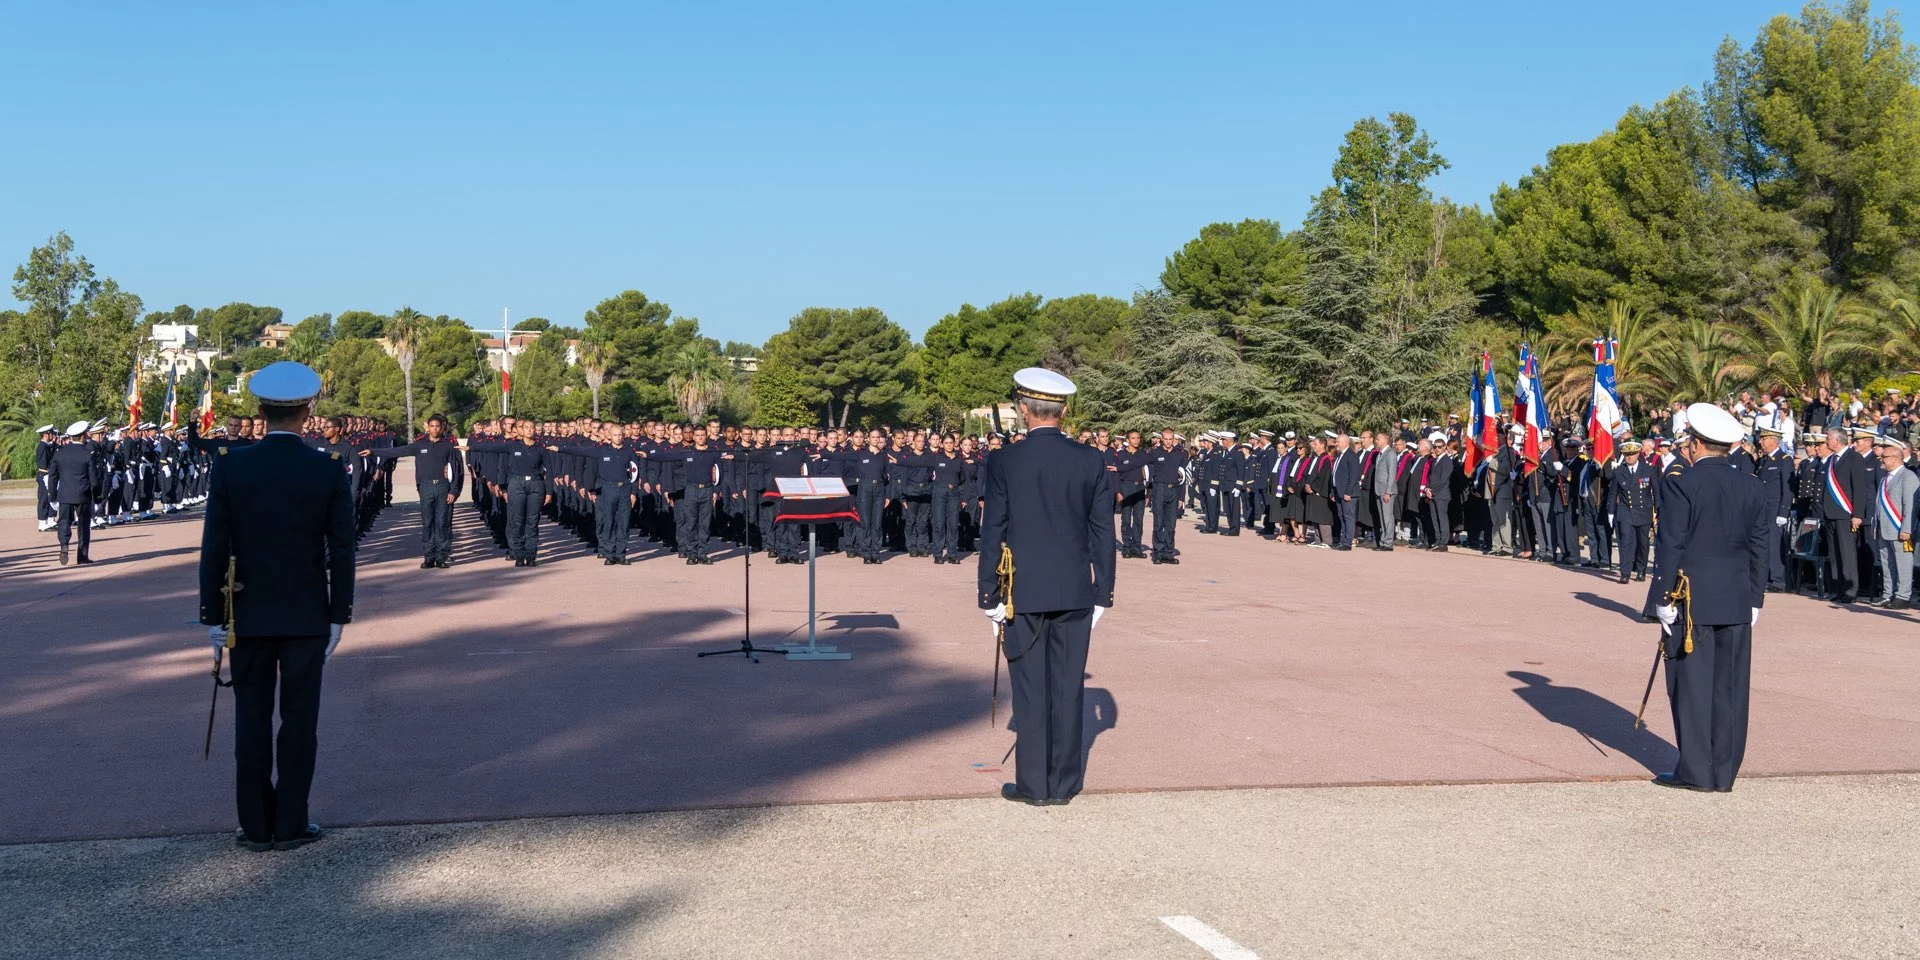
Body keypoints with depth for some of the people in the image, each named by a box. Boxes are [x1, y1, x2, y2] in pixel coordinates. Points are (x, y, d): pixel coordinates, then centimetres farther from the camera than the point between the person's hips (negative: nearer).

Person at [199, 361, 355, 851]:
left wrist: (214, 616, 2)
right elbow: (341, 550, -5)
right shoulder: (330, 470, -7)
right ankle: (290, 824, 10)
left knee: (252, 720, 9)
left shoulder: (230, 465, -7)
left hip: (248, 614, 1)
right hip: (307, 616, -1)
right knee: (299, 720, 6)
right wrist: (338, 615, 3)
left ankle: (256, 826, 14)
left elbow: (214, 547, -6)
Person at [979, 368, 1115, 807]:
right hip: (1075, 593, 2)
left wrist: (989, 597, 1)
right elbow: (1103, 533, 2)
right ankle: (1064, 783, 15)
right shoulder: (1091, 461, 0)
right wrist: (1102, 594, 9)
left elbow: (992, 534, -6)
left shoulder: (1004, 462, -7)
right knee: (1068, 687, 8)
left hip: (1023, 593, -2)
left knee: (1030, 689, 5)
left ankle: (1033, 784, 9)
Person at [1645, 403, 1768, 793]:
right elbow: (1759, 546, 9)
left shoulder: (1680, 484, -10)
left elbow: (1670, 545, -12)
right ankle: (1724, 772, 14)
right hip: (1737, 604, 5)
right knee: (1729, 687, 8)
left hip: (1692, 600, -5)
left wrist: (1663, 597, -8)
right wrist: (1755, 598, 15)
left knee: (1692, 684, 1)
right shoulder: (1749, 486, 6)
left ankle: (1695, 770, 4)